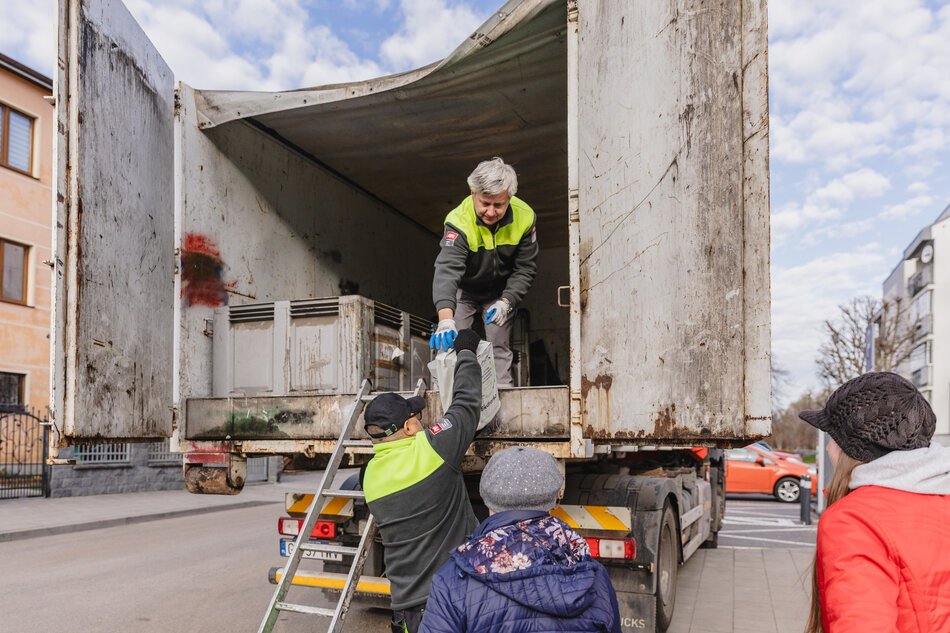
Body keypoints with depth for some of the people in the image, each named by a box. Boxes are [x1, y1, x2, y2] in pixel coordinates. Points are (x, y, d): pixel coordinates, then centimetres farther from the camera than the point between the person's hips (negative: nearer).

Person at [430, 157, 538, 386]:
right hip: (463, 290, -2)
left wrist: (506, 302, -24)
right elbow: (447, 269, -47)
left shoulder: (524, 217, -21)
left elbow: (525, 269, -9)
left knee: (500, 348, -1)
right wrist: (445, 318, -61)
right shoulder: (458, 221, -33)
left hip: (500, 291, 2)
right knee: (454, 344, -9)